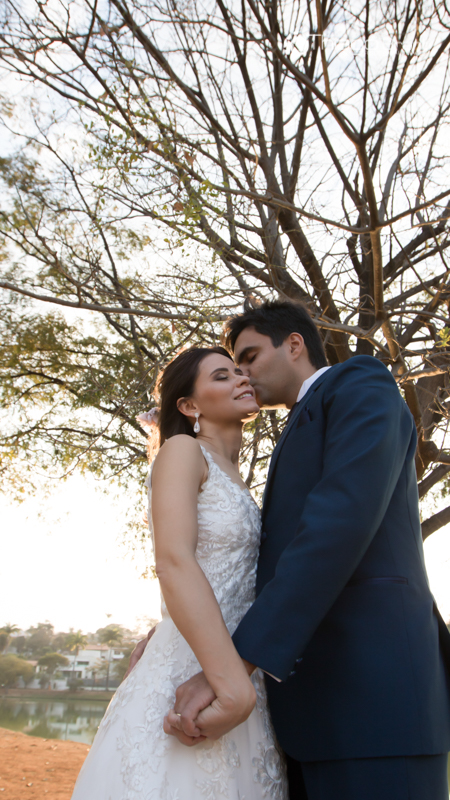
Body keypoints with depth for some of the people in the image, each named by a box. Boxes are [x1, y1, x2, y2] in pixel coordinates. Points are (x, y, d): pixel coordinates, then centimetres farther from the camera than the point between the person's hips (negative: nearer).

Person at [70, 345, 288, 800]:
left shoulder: (233, 482, 18)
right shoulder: (183, 451, -6)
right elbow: (174, 563, -20)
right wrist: (232, 683, -27)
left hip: (240, 682, 8)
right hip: (189, 675, -8)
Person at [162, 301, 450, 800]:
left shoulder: (359, 382, -1)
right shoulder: (302, 444, 29)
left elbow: (345, 514, -19)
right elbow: (277, 565, 26)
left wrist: (233, 665, -24)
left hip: (371, 692, -9)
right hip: (316, 704, 9)